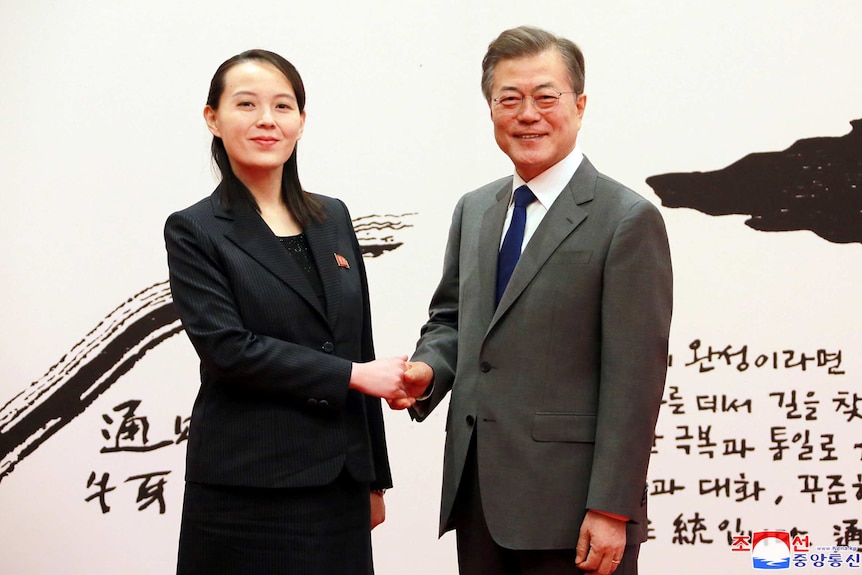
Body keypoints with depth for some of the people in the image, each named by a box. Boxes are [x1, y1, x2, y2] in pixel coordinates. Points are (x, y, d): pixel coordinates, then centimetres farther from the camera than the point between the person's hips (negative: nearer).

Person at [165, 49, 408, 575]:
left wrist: (375, 479, 15)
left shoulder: (333, 219, 12)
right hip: (246, 489, -4)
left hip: (339, 486, 4)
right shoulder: (195, 231, -1)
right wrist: (354, 375, -13)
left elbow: (360, 347, 14)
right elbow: (227, 347, -13)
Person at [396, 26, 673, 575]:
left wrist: (612, 510, -15)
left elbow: (633, 379, -13)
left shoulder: (628, 220, -9)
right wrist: (428, 371, -2)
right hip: (477, 493, 6)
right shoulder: (473, 210, 12)